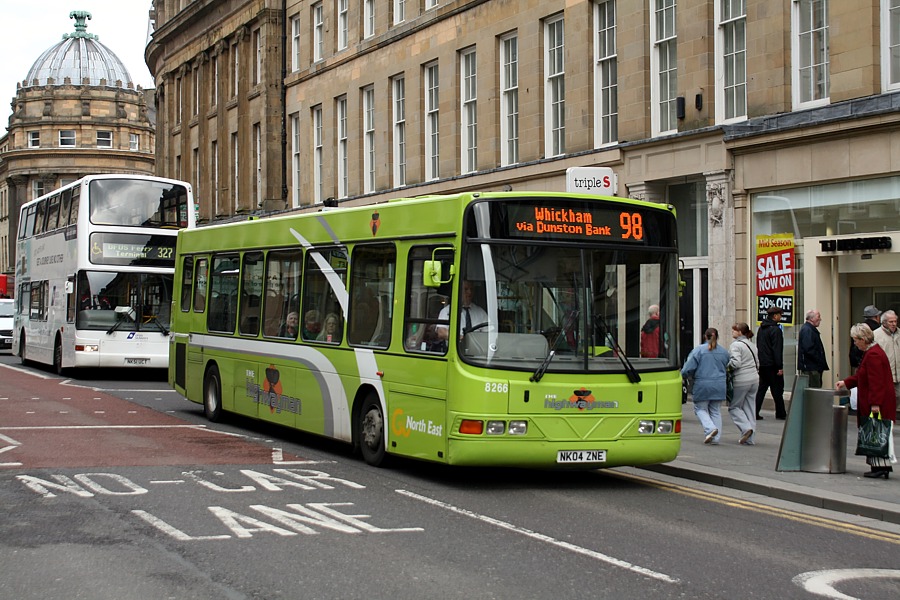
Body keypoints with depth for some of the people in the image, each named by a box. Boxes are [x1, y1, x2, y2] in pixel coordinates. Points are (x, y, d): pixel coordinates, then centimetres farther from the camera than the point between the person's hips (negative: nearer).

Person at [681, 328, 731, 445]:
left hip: (703, 385, -4)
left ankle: (710, 428, -12)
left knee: (700, 408, 10)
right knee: (715, 411, 13)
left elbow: (689, 368, -10)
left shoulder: (699, 350, -8)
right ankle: (715, 437, 9)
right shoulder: (724, 352, 5)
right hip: (719, 386, 4)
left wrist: (682, 374, 9)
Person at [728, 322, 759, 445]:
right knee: (750, 408, 10)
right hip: (754, 379, 8)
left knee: (734, 407, 6)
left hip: (741, 380, -7)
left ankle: (746, 428, -13)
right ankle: (750, 438, 9)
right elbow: (757, 363, 17)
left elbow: (736, 362, -20)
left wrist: (726, 365, -5)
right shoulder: (752, 345, 14)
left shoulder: (736, 345, -11)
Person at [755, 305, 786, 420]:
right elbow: (777, 350, -17)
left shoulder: (761, 328, 13)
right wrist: (780, 366, -16)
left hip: (762, 364, 8)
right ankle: (780, 413, 7)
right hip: (772, 365, -8)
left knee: (761, 389, 9)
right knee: (777, 390, 1)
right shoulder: (775, 330, -13)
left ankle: (754, 413, 3)